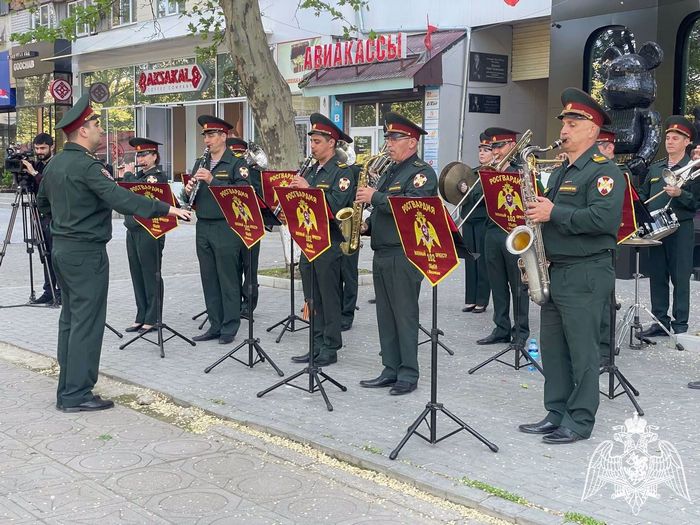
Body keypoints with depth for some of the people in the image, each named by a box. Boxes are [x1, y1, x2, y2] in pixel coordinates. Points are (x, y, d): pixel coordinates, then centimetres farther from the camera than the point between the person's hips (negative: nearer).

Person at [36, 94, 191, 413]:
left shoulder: (54, 164, 10)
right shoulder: (87, 165, -18)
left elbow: (42, 202, 23)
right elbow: (121, 199, -29)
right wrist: (164, 209, -30)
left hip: (61, 248, 10)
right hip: (86, 252, -9)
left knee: (70, 318, 15)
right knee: (87, 322, -5)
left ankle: (67, 388, 22)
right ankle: (76, 395, -2)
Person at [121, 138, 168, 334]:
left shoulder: (158, 176, -8)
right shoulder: (139, 174, 18)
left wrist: (128, 174, -7)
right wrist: (128, 175, 3)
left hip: (149, 232, -8)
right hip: (133, 231, 8)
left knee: (151, 276, -1)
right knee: (137, 276, 11)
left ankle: (152, 319, 5)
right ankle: (141, 317, 18)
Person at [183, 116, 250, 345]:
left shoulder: (235, 163, -5)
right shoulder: (200, 163, 15)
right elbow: (192, 196, 17)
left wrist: (212, 180, -22)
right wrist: (189, 191, -6)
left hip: (226, 227, -6)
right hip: (203, 227, 7)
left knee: (228, 279, 0)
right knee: (209, 279, 10)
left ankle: (229, 327, 8)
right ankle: (215, 325, 19)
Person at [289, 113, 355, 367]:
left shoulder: (342, 172, -8)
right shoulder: (312, 171, 16)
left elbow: (335, 204, -22)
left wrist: (308, 188, -22)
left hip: (329, 243, -8)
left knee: (329, 298, 0)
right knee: (312, 298, 11)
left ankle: (330, 349, 8)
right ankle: (317, 345, 19)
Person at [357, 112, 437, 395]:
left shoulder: (422, 172, -8)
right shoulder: (389, 172, 19)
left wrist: (375, 197, -18)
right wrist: (366, 225, 6)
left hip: (405, 255, -8)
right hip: (381, 253, 9)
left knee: (405, 315, -3)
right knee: (385, 316, 10)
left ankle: (408, 375, 5)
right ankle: (391, 370, 18)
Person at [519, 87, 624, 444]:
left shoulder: (604, 171, -10)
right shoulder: (561, 172, 18)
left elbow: (603, 217, -24)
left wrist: (554, 213, -21)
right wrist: (534, 212, 7)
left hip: (586, 275, -9)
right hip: (554, 271, 9)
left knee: (582, 351, -1)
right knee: (552, 348, 12)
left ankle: (580, 421, 8)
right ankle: (556, 414, 22)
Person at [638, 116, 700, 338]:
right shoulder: (655, 169, 15)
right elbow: (643, 195, 18)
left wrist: (680, 194, -23)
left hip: (680, 230, -5)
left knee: (680, 278, -1)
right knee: (657, 277, 7)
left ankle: (680, 324, 6)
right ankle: (660, 321, 15)